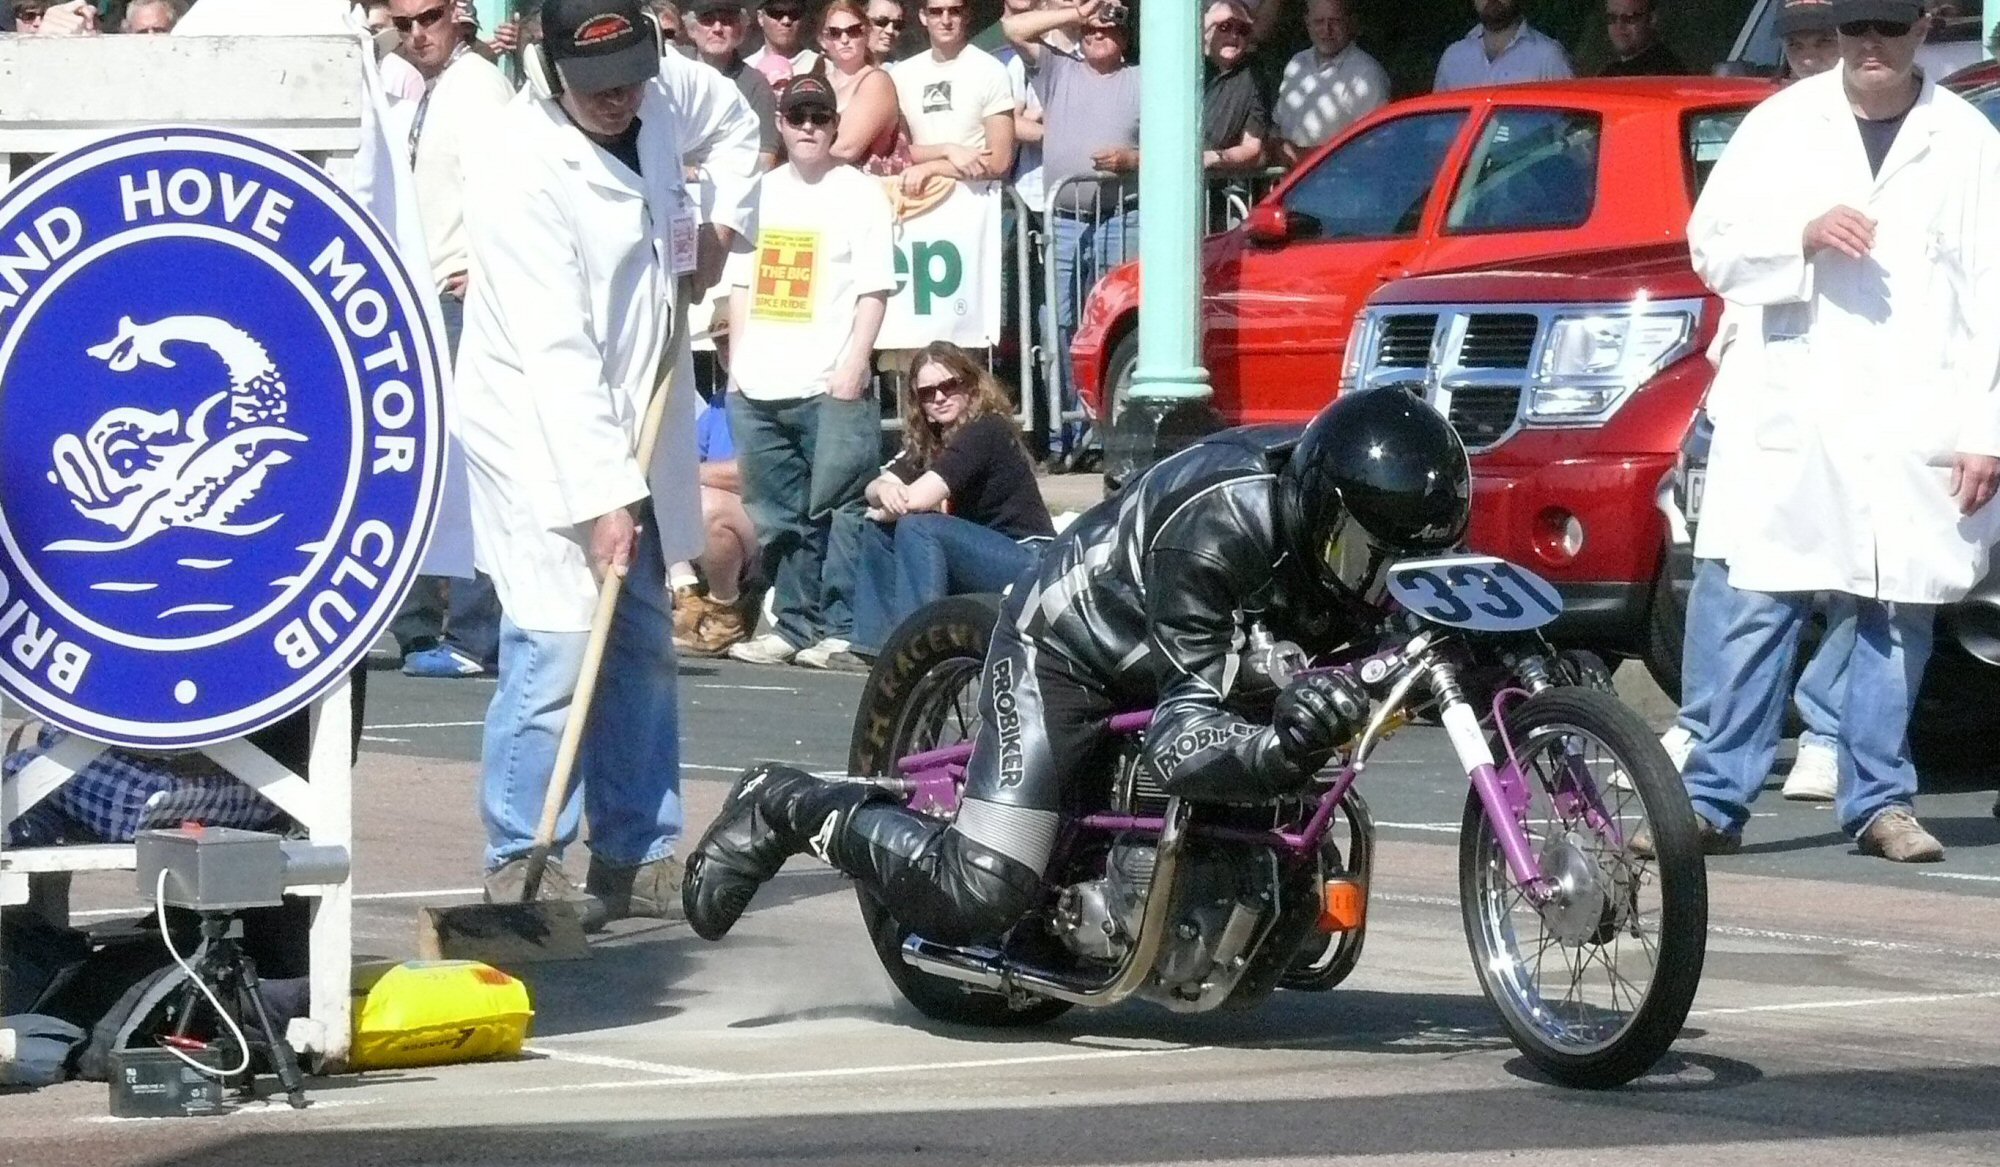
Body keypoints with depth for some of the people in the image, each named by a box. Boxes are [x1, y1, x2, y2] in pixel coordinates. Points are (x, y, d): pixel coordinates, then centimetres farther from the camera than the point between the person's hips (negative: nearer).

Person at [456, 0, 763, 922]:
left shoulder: (664, 92, -4)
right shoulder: (520, 168, -26)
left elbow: (734, 122, 23)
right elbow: (556, 350, -29)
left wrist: (719, 224, 5)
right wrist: (599, 495, -32)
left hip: (634, 434, 8)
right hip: (542, 441, -8)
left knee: (643, 645, 13)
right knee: (557, 650, -15)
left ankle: (640, 857, 22)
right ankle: (519, 865, -7)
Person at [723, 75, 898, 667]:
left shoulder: (861, 194, 2)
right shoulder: (762, 192, 16)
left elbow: (874, 290, -3)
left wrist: (853, 364, -12)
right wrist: (737, 364, 11)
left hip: (830, 388, -5)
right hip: (758, 389, 5)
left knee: (832, 513, -7)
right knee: (779, 519, 6)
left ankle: (844, 627, -3)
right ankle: (796, 624, 12)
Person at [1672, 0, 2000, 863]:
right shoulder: (1784, 122, 7)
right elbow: (1712, 243, 5)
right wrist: (1804, 236, -13)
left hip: (1912, 425, 0)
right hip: (1792, 416, 0)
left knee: (1898, 615, 3)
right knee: (1761, 611, -2)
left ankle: (1879, 801, 12)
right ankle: (1715, 800, 1)